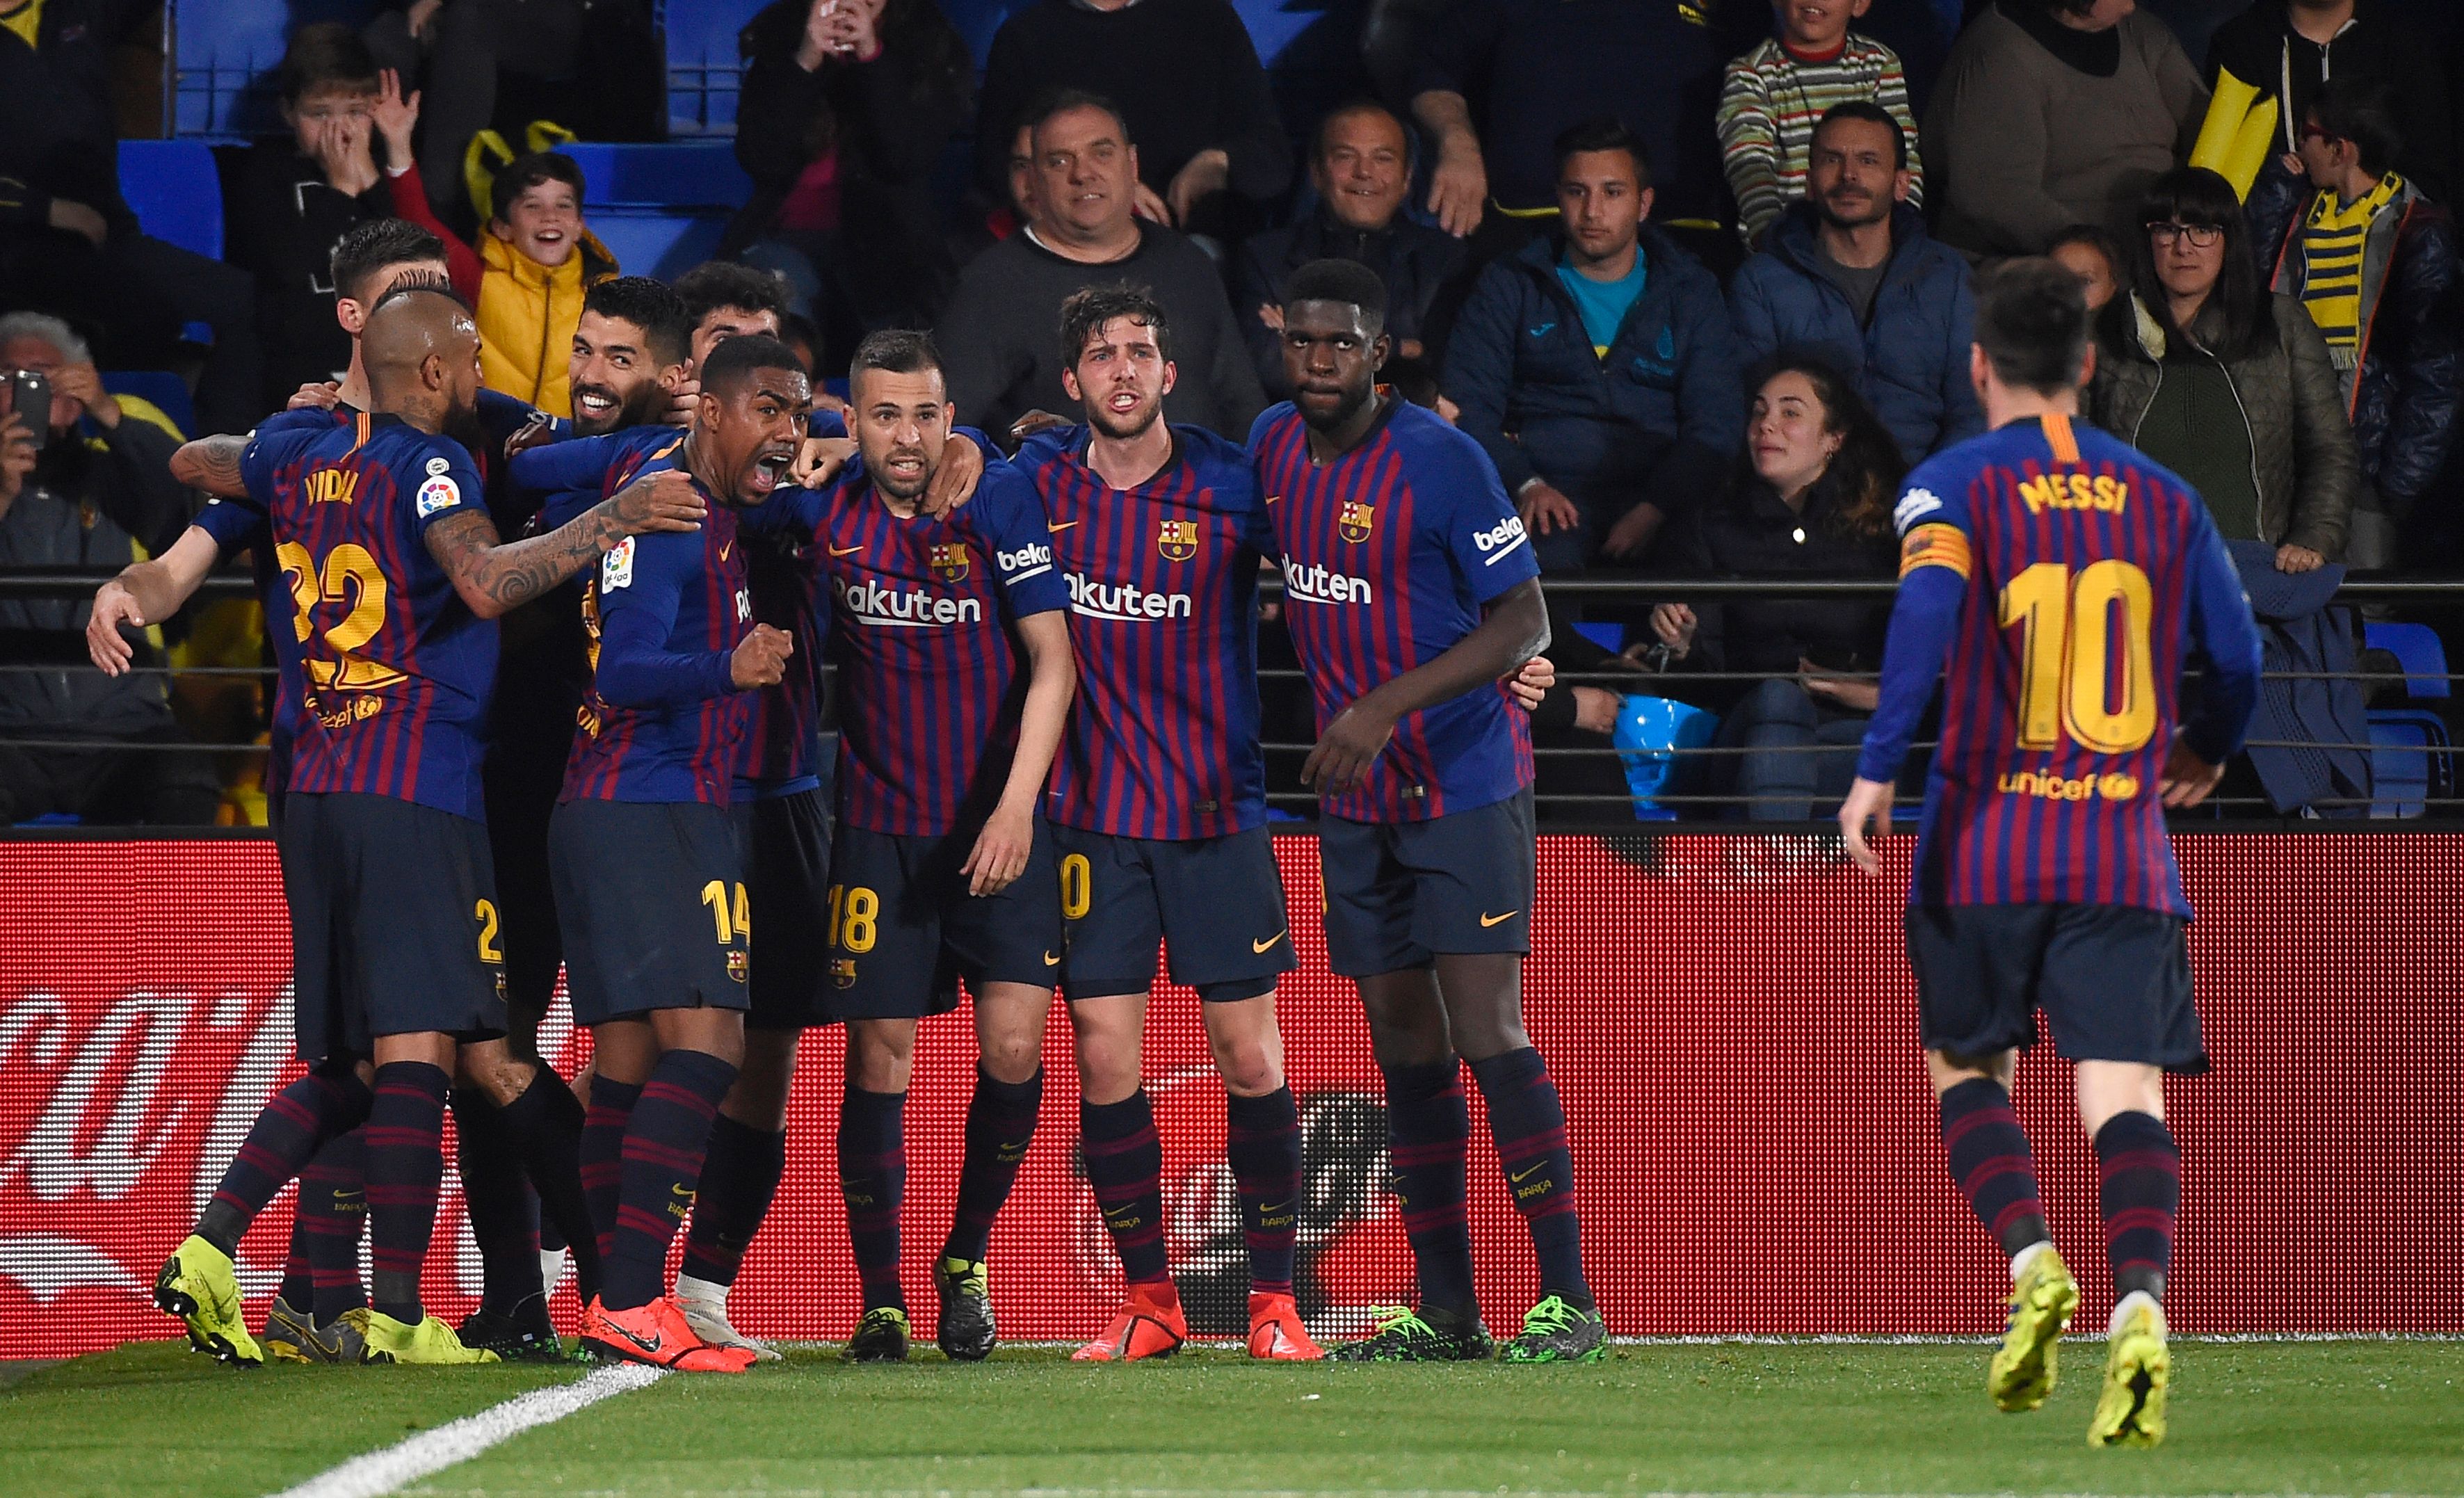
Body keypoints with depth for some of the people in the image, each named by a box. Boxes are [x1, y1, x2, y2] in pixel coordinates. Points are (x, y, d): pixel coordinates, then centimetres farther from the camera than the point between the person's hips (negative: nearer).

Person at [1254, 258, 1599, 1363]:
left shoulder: (1441, 461, -16)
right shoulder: (1273, 445, 5)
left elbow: (1523, 624, -16)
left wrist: (1385, 708, -24)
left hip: (1466, 783, -6)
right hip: (1358, 799, 6)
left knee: (1485, 1029, -14)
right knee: (1406, 1049, 7)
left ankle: (1568, 1301, -13)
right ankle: (1444, 1310, 12)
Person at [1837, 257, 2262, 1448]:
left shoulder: (1955, 484, 0)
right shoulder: (2164, 501, 10)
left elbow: (1927, 605, -18)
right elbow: (2237, 658, 13)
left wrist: (1877, 768, -17)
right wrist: (2204, 752, 34)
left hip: (1985, 845, -1)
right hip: (2124, 854, 1)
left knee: (1965, 1069, 17)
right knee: (2125, 1092, -5)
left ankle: (2032, 1262, -7)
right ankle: (2140, 1305, -28)